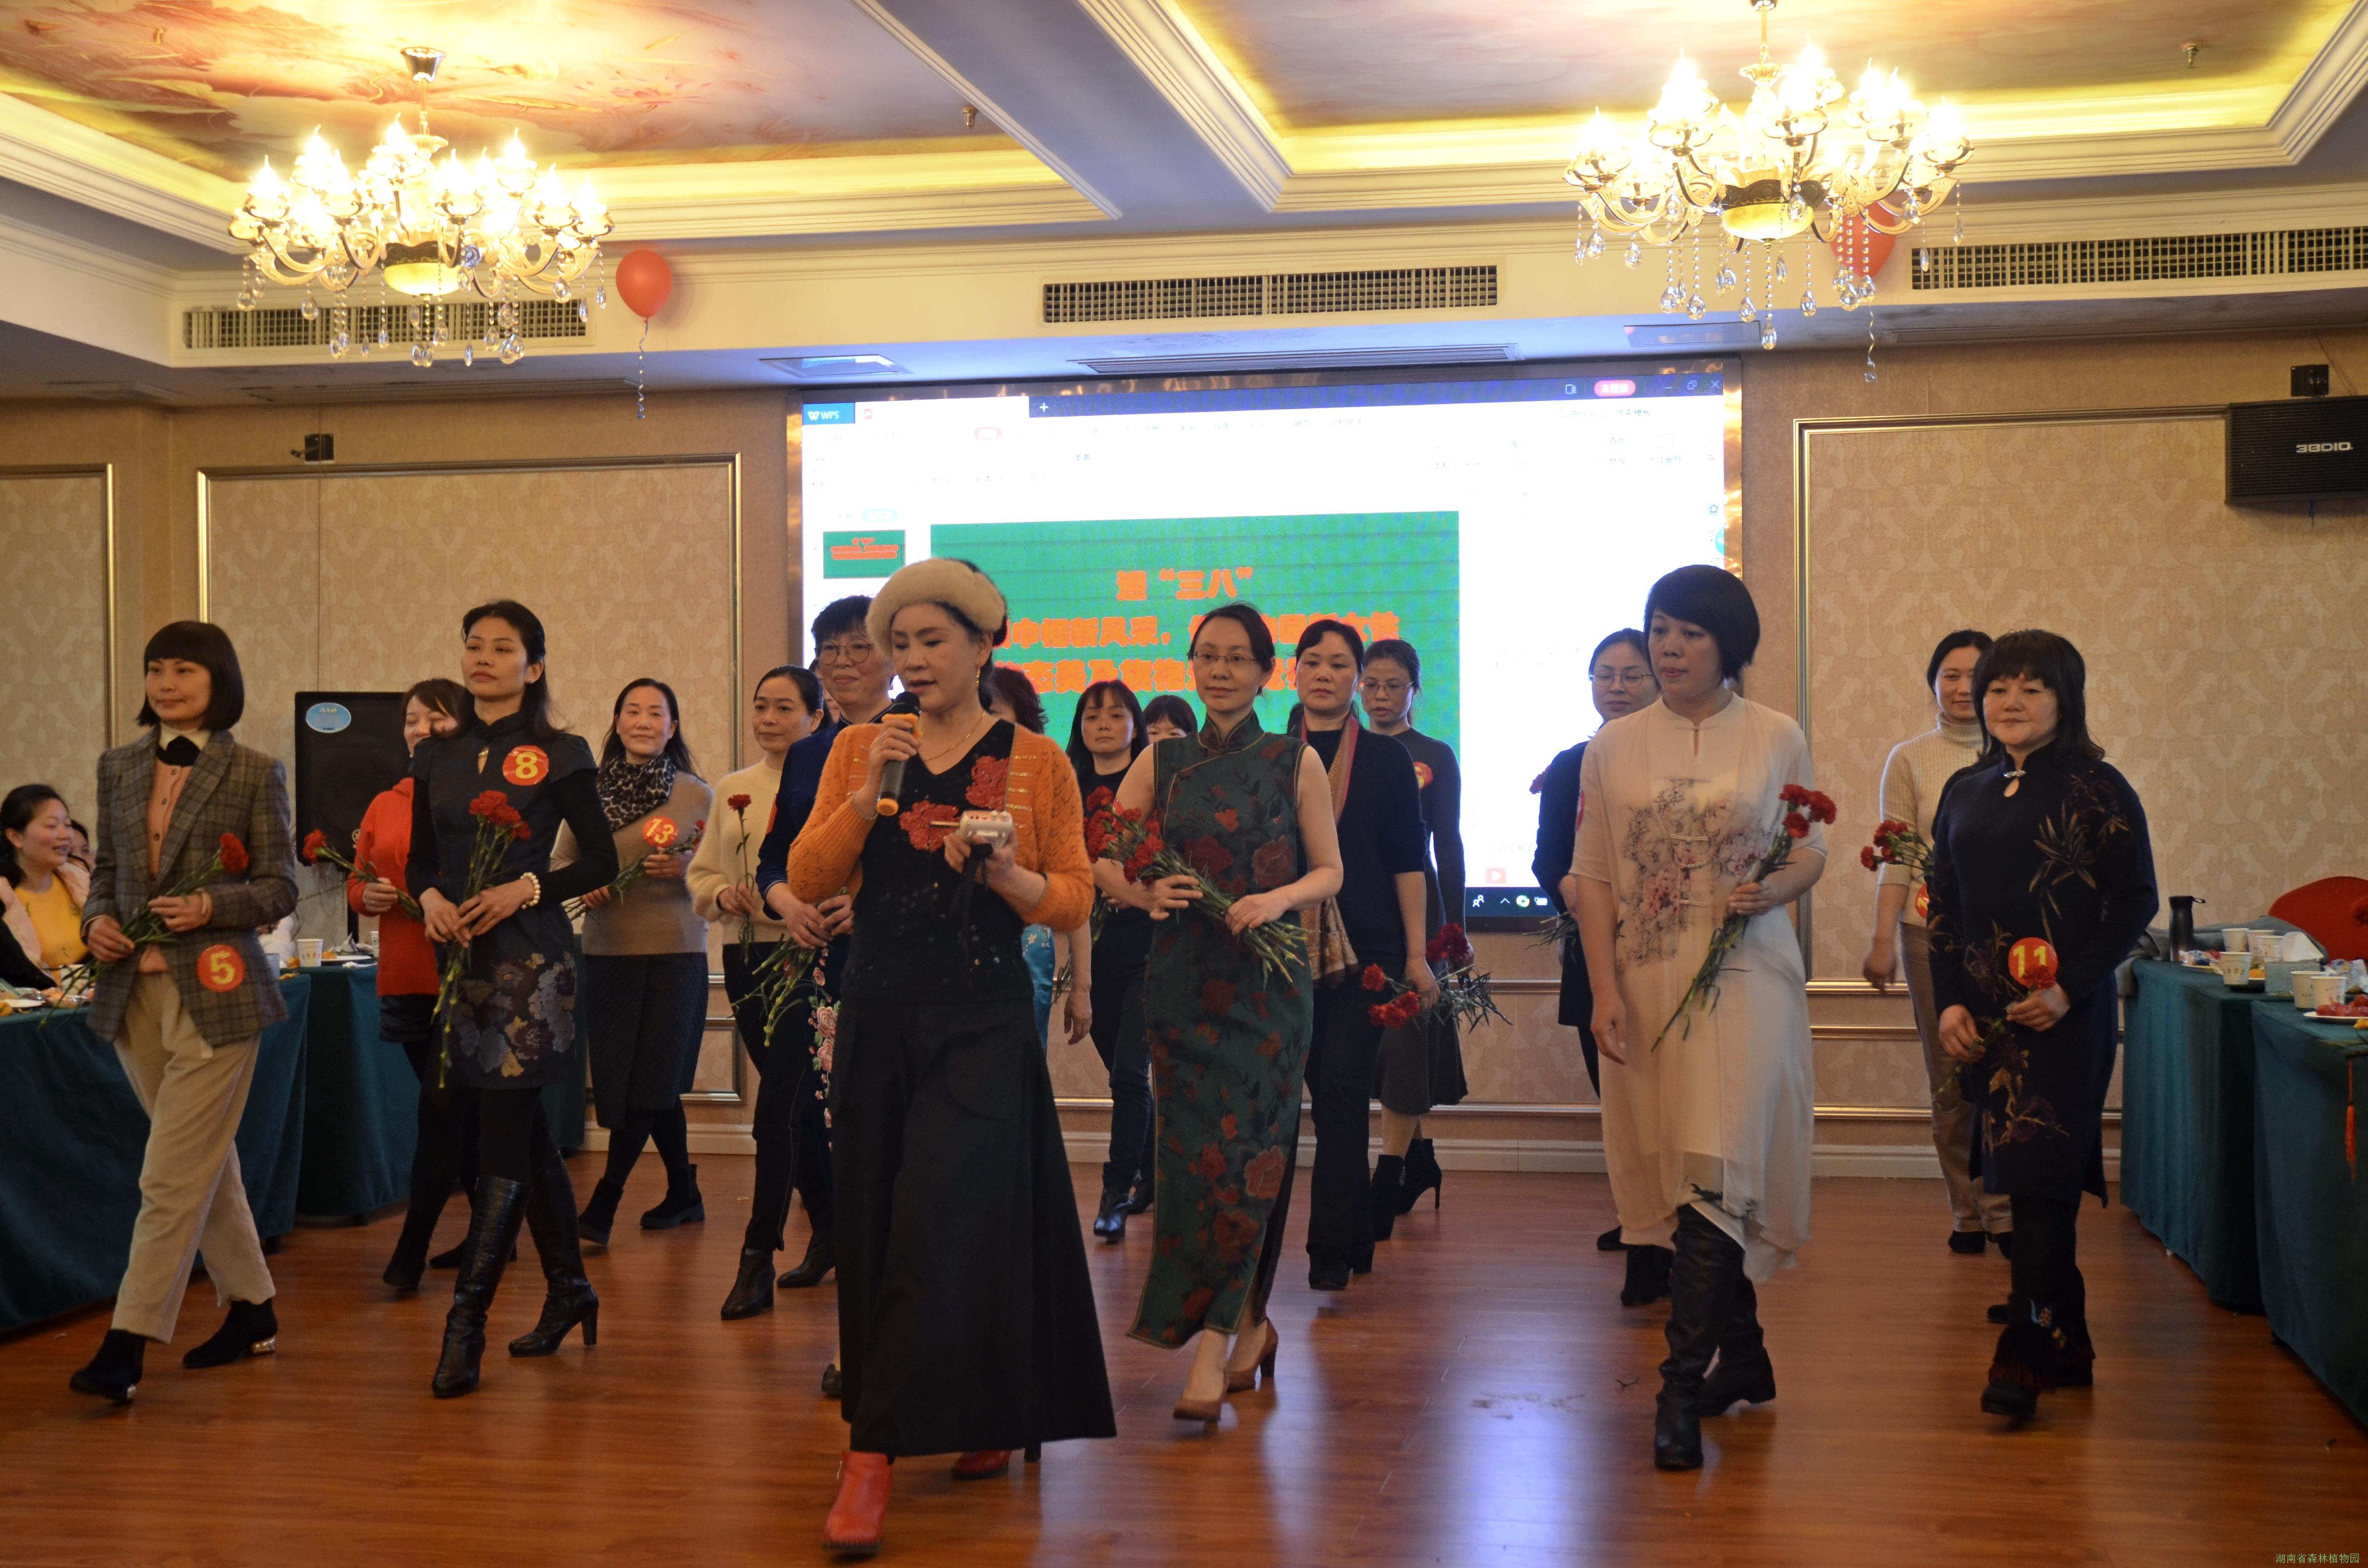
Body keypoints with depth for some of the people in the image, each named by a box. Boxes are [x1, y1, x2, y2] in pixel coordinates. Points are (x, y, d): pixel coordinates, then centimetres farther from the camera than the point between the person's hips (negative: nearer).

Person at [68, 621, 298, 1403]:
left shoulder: (254, 772, -3)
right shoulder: (118, 767, 11)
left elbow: (280, 887, -3)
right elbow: (106, 869, 17)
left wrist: (211, 907, -20)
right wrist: (98, 917, -4)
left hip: (215, 992, -5)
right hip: (133, 990, 6)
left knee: (173, 1176, -7)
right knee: (205, 1163, 14)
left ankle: (128, 1343, -4)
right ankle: (252, 1309, 27)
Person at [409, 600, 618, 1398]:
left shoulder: (559, 755, -3)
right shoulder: (437, 756, 12)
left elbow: (601, 861, -4)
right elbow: (420, 858, 16)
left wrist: (525, 889, -16)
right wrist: (430, 898, -5)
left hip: (531, 955, -5)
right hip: (463, 957, 5)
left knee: (503, 1138, -8)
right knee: (525, 1132, 12)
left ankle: (466, 1325, -8)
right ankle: (569, 1290, 25)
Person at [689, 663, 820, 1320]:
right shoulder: (731, 790, 13)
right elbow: (700, 876, 15)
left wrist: (820, 919, -27)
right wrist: (726, 896, -6)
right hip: (746, 958, 5)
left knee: (777, 1111, -9)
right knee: (799, 1106, 13)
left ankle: (758, 1258, -1)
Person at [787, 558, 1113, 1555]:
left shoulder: (1035, 762, 2)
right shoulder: (860, 751, 10)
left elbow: (1075, 902, 1)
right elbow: (808, 880, 2)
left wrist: (1002, 873, -18)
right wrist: (869, 794, -11)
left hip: (982, 1023, -4)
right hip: (878, 1015, 4)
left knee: (937, 1228, -10)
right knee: (876, 1229, 7)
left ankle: (874, 1454, -7)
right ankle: (982, 1419, 25)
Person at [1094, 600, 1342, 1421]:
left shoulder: (1296, 761, 5)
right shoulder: (1162, 762, 10)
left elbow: (1330, 871, 4)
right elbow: (1100, 859, 8)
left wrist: (1280, 898, -16)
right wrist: (1143, 892, -13)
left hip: (1268, 980, -2)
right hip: (1181, 978, 2)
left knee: (1246, 1154, -7)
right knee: (1193, 1151, 2)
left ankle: (1212, 1346, -4)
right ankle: (1247, 1327, 19)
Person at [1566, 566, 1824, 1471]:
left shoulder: (1776, 739, 3)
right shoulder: (1614, 747, 6)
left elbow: (1812, 849, 11)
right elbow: (1593, 876, 5)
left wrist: (1775, 888, -12)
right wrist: (1604, 989, -4)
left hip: (1744, 978, -3)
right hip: (1648, 980, 3)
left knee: (1713, 1174, -13)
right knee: (1682, 1170, 10)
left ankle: (1682, 1387, -11)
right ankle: (1744, 1358, 27)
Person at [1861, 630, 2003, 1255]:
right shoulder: (1909, 760, 5)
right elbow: (1897, 859, 2)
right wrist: (1883, 940, -6)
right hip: (1934, 932, 0)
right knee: (1951, 1082, 4)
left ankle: (2005, 1211, 4)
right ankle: (1967, 1213, 15)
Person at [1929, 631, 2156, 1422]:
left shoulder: (2097, 789, -4)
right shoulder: (1965, 792, 11)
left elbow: (2136, 902, -6)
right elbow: (1944, 906, 14)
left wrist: (2071, 986, -15)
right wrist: (1950, 1000, 2)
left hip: (2066, 1017, -5)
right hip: (1986, 1018, 5)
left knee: (2040, 1181, -8)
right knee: (2031, 1185, 10)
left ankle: (2025, 1354, -4)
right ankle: (2066, 1347, 20)